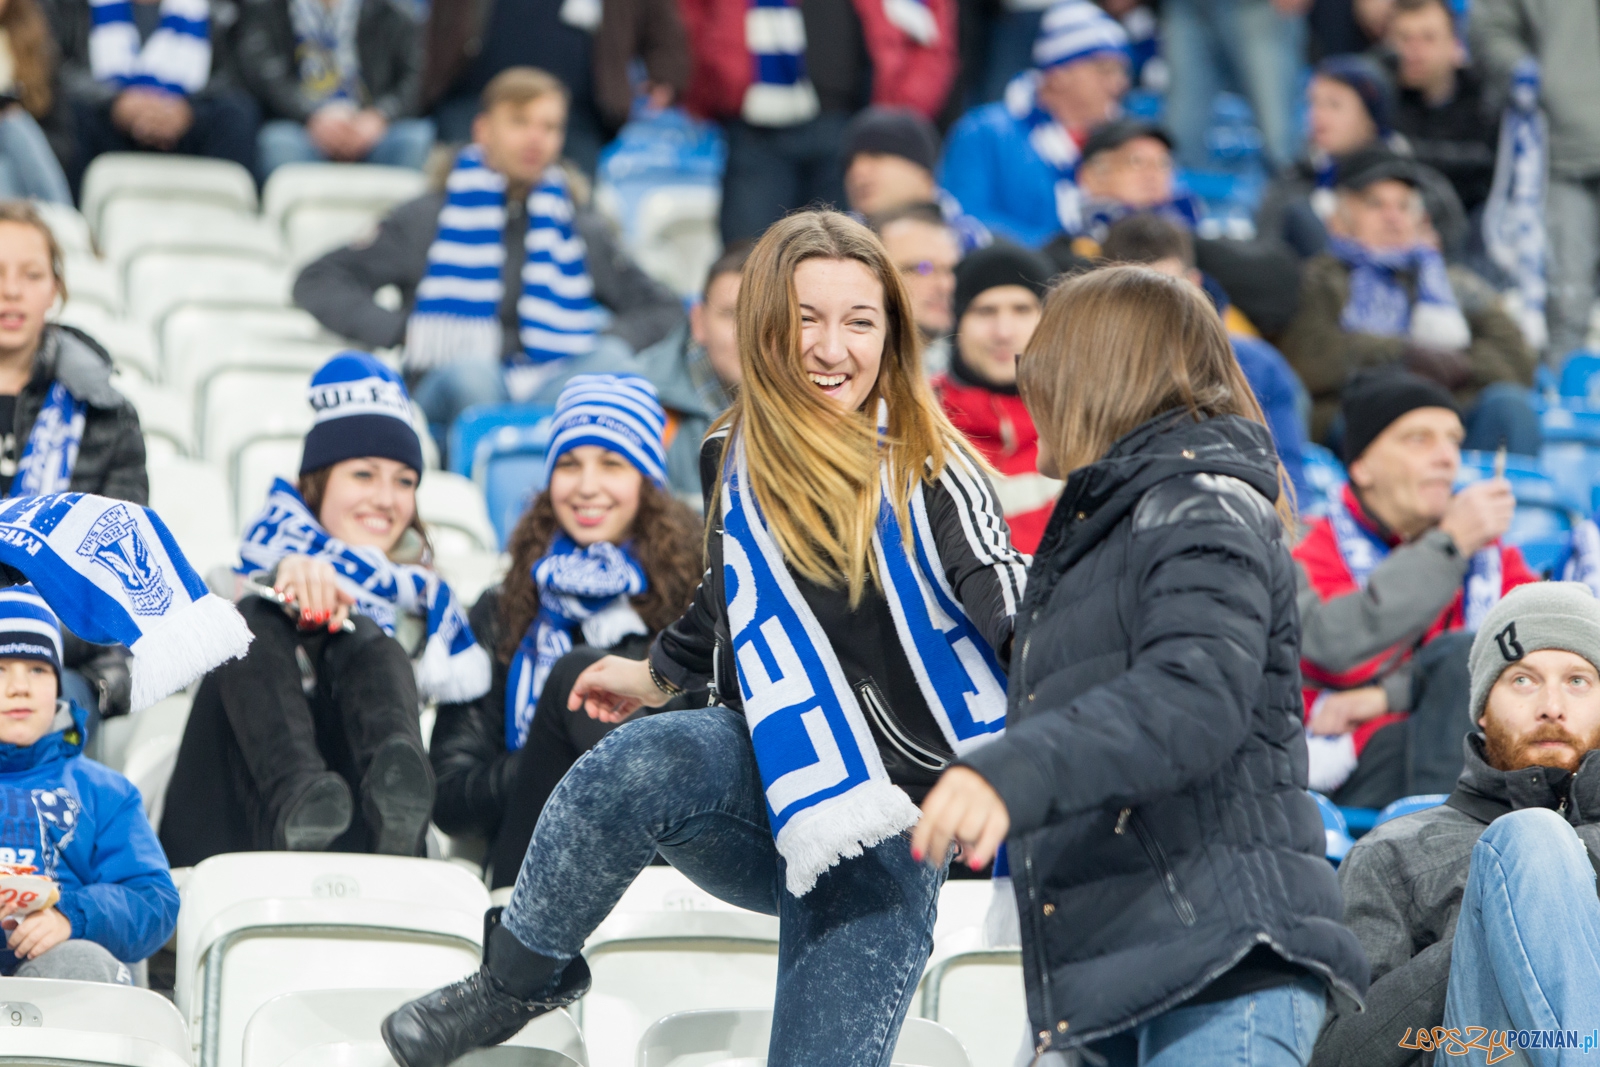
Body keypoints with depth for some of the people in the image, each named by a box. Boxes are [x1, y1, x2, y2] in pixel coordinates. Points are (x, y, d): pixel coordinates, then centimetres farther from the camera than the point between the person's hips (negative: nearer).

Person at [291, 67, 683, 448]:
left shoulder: (581, 231, 24)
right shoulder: (429, 219, 15)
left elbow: (664, 311, 27)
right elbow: (317, 283, 12)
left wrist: (606, 344, 5)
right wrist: (402, 330, -4)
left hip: (557, 392, 2)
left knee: (613, 361, -30)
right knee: (470, 371, -37)